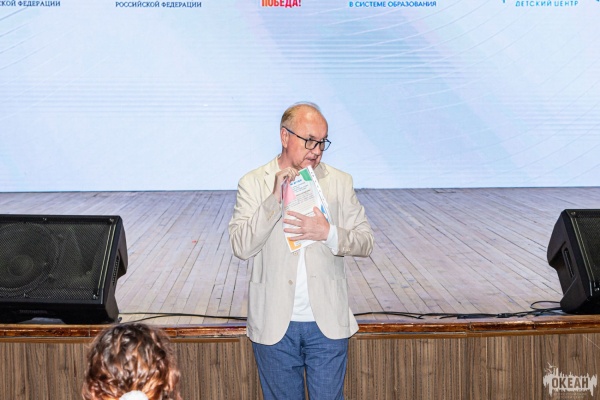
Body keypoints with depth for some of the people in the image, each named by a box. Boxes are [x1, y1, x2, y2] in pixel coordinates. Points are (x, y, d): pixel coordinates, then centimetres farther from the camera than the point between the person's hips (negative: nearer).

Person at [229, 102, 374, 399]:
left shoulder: (339, 182, 4)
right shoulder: (253, 184, -2)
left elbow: (365, 242, 2)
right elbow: (241, 247, -12)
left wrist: (329, 233, -17)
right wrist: (275, 199, -21)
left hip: (327, 323, 1)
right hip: (274, 326, -1)